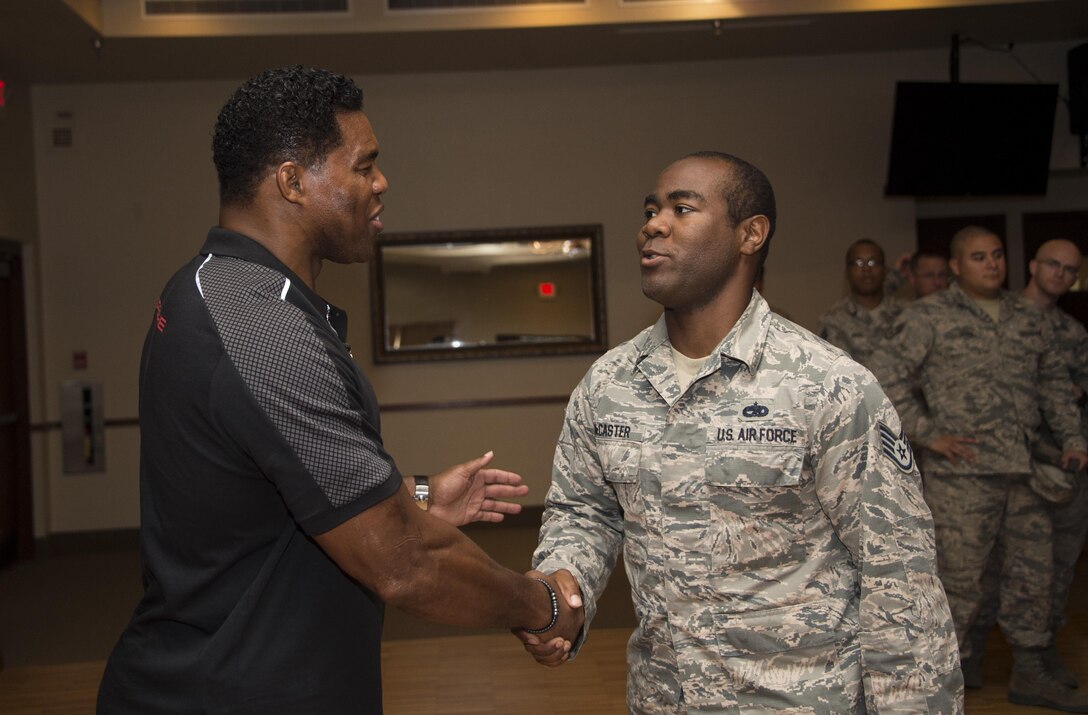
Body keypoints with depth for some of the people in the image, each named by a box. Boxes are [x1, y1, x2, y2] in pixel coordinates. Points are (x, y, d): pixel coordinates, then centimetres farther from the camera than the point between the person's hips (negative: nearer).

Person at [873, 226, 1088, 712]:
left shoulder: (1028, 318, 15)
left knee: (1031, 573, 13)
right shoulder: (928, 317, -3)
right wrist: (930, 434, -11)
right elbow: (890, 381, -7)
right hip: (962, 473, -6)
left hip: (1025, 472, 6)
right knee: (959, 579, -2)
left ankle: (1029, 675, 28)